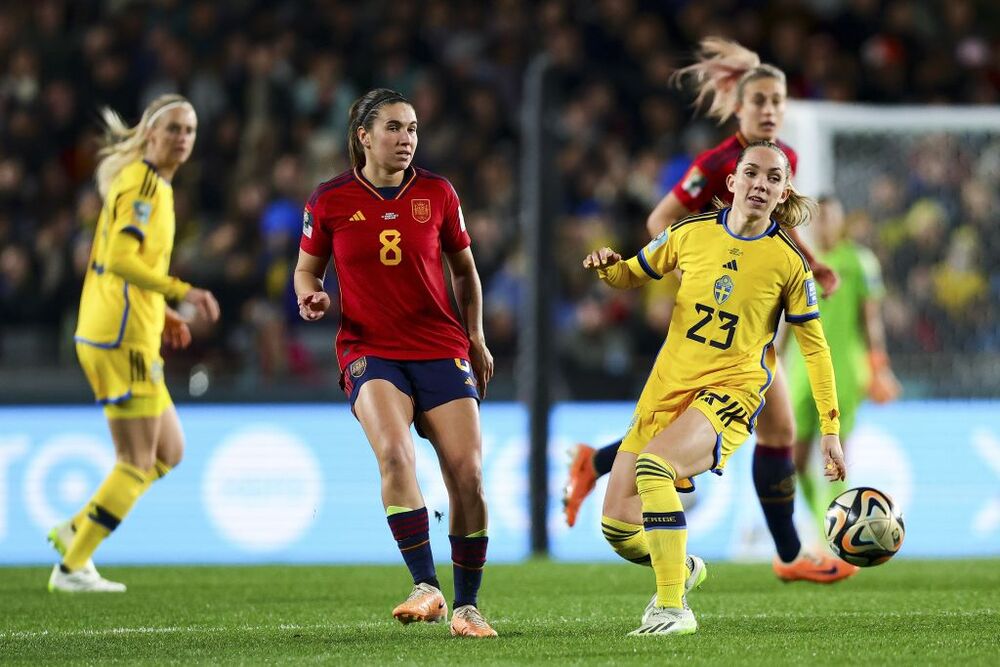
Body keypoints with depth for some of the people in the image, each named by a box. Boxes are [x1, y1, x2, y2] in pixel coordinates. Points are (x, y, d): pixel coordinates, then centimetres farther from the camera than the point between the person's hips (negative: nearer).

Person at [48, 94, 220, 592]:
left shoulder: (140, 181, 17)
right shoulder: (143, 183, -13)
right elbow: (121, 260, -24)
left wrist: (162, 314, 19)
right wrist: (181, 292, -28)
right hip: (122, 340, -10)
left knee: (169, 451, 15)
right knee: (138, 463, -5)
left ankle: (75, 531, 17)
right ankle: (72, 567, 0)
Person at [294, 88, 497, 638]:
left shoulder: (436, 193, 3)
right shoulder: (330, 200, -1)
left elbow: (464, 268, 16)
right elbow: (307, 269, 13)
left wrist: (476, 339, 12)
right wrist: (311, 298, -10)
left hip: (441, 348, 2)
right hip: (370, 350, -2)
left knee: (467, 473, -7)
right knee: (394, 453, -28)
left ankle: (466, 605, 8)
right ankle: (426, 588, -29)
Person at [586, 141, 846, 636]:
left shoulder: (787, 261, -4)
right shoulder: (691, 234, 3)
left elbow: (814, 345, 2)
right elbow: (634, 275, 18)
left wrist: (830, 428, 0)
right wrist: (608, 268, -7)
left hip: (731, 391, -4)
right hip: (668, 386, 4)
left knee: (652, 465, -34)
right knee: (618, 524, -3)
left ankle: (673, 609, -25)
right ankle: (680, 569, 33)